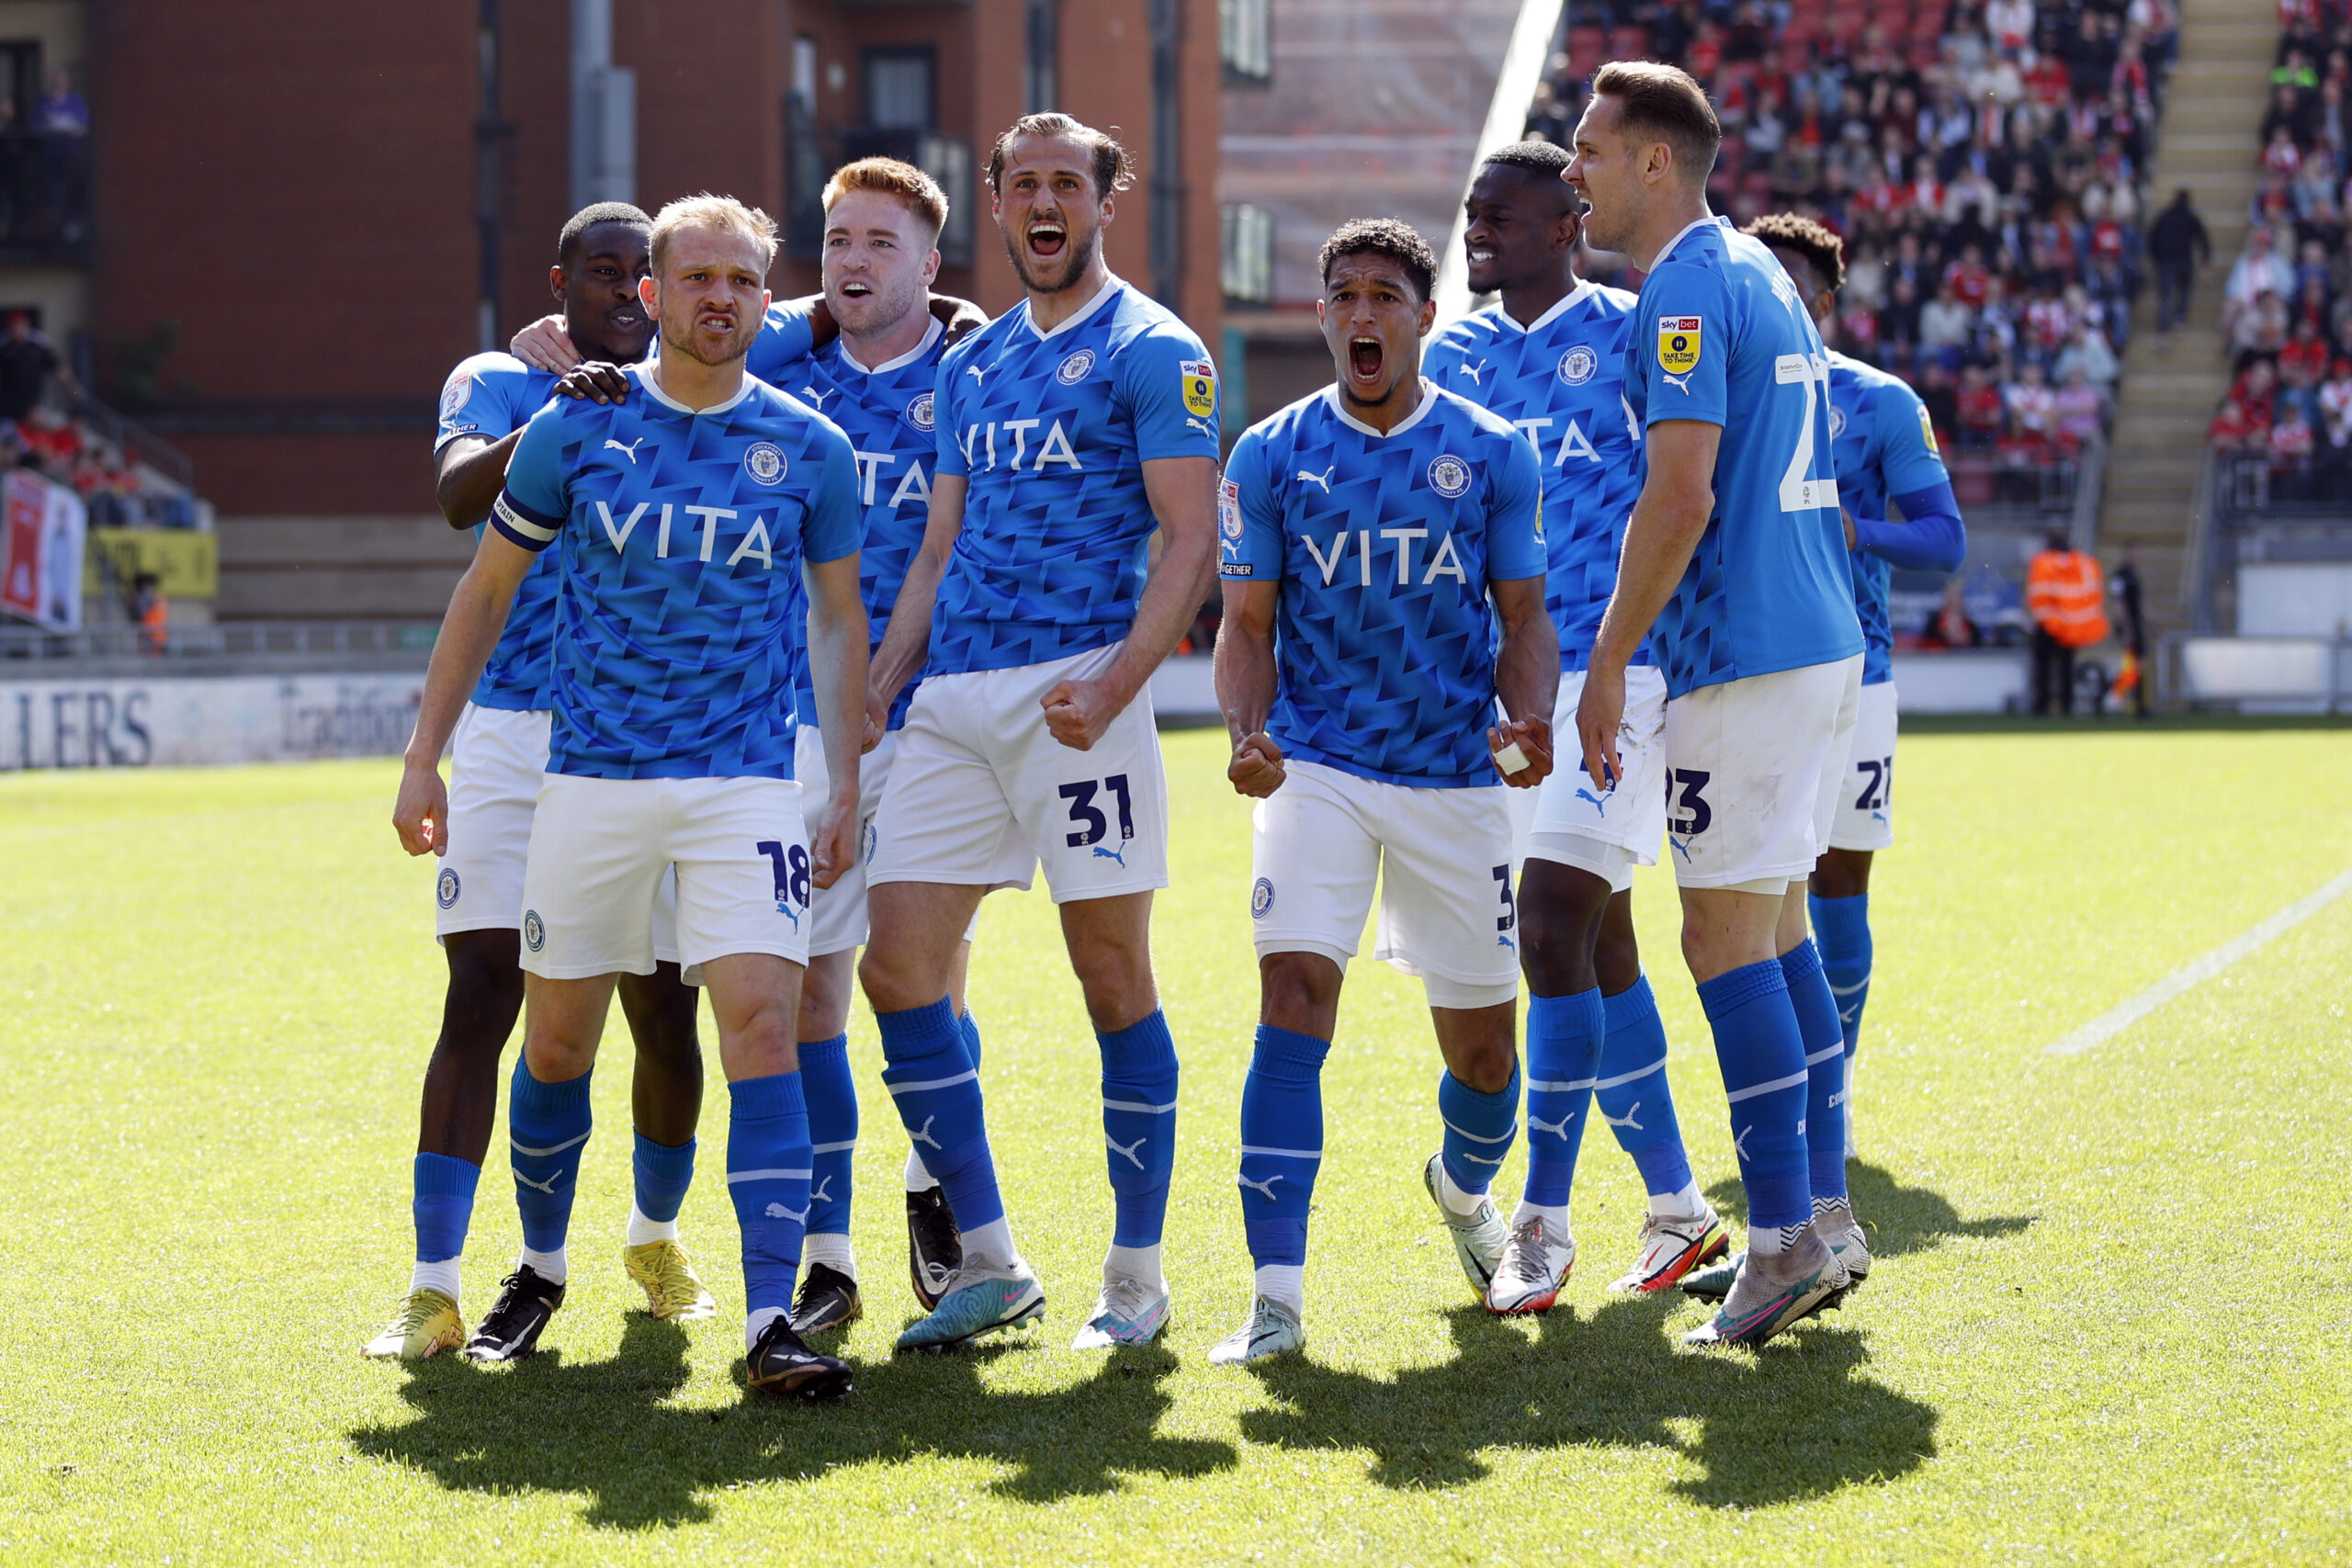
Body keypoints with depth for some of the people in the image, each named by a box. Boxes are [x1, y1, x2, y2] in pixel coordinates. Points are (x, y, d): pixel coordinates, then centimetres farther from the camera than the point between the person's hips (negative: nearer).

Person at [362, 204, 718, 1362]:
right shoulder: (498, 385, 4)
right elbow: (457, 491, -16)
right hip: (510, 741, -2)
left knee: (664, 1010, 4)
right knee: (481, 994, -11)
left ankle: (656, 1235, 31)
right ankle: (434, 1287, -10)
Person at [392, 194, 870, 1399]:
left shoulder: (808, 450, 3)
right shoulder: (576, 430, 1)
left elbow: (838, 619, 13)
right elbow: (487, 589, 9)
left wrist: (845, 782, 7)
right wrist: (423, 756, 7)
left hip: (747, 784, 0)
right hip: (591, 781, 1)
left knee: (762, 1028, -15)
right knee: (557, 1046, 9)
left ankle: (770, 1322, -16)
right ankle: (539, 1272, 33)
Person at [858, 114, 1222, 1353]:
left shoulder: (1152, 351, -1)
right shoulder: (969, 366, 19)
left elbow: (1189, 541, -9)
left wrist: (1114, 685, -22)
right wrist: (874, 691, 11)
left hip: (1077, 695, -7)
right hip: (952, 695, 7)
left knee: (1113, 980, -1)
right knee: (896, 969, -1)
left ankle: (1137, 1278, 9)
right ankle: (990, 1265, 9)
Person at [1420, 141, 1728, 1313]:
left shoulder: (1631, 334, -3)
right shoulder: (1452, 355, 13)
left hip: (1610, 671, -6)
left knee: (1554, 932, -15)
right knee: (1601, 946, 11)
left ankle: (1542, 1222, -11)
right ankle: (1675, 1204, 21)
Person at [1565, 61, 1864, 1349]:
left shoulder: (1685, 289, -12)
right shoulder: (1760, 275, 18)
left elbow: (1681, 492, -21)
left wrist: (1609, 659, -17)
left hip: (1741, 655, -10)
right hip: (1819, 642, 10)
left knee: (1725, 931, -7)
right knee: (1777, 923, 14)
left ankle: (1784, 1237, -8)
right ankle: (1811, 1220, 16)